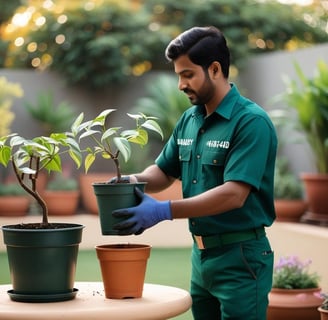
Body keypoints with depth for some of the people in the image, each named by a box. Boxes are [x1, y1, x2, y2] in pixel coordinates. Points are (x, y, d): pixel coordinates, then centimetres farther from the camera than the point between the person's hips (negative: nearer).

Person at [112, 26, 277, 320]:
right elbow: (164, 172, 16)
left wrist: (164, 211, -28)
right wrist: (135, 180, -7)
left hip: (240, 258, -7)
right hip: (201, 254, 7)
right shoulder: (189, 120, 8)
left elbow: (234, 194, -25)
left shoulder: (251, 121, -16)